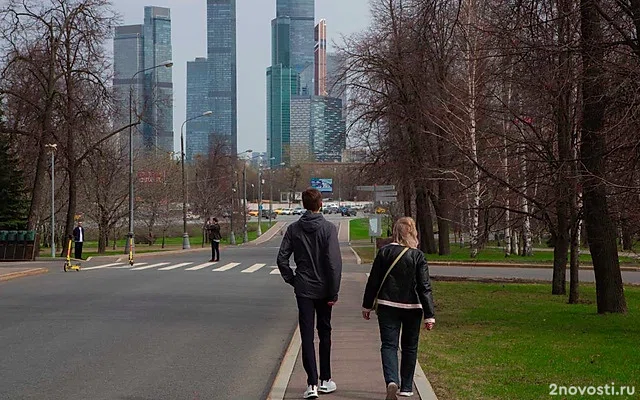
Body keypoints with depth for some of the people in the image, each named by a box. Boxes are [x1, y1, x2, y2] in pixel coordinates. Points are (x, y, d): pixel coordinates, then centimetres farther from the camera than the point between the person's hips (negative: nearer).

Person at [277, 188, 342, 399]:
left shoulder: (294, 229, -1)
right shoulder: (328, 228, -9)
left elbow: (282, 258, -4)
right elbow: (334, 261, -14)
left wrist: (292, 279, 8)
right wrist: (334, 292, -9)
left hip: (303, 289, 1)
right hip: (323, 289, -1)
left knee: (307, 336, 1)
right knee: (325, 334, 14)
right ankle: (325, 380, 21)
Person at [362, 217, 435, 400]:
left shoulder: (384, 252, -4)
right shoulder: (418, 256, -8)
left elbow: (373, 281, 0)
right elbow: (425, 287, -9)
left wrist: (367, 306, 11)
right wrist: (429, 315, -6)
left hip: (387, 306, 0)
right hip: (412, 307, 0)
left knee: (389, 345, 0)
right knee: (409, 347, 15)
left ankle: (391, 381, -23)